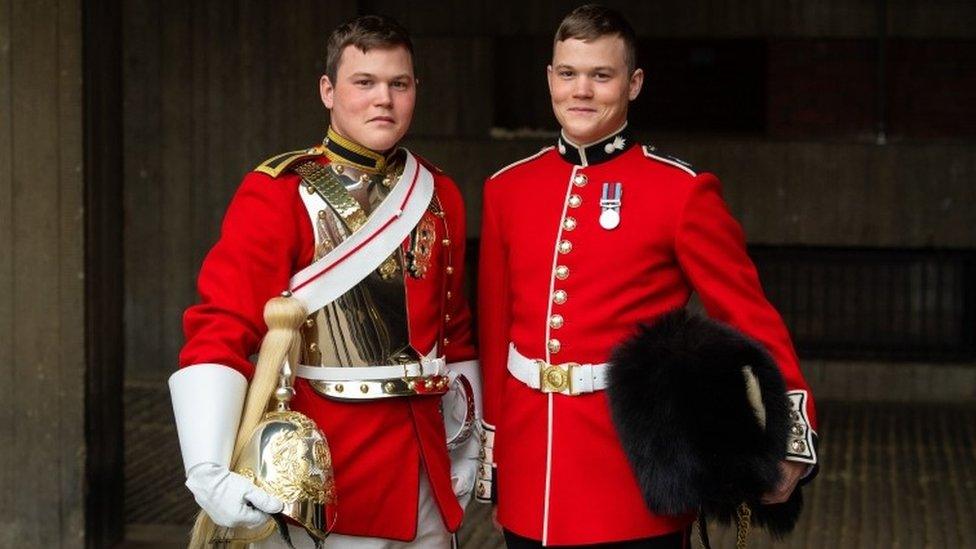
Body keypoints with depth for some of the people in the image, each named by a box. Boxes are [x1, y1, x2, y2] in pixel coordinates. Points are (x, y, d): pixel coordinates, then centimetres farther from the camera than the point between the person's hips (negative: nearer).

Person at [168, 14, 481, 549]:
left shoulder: (439, 195, 7)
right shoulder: (277, 195, -10)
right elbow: (221, 327, -18)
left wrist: (465, 444, 16)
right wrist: (209, 473, -29)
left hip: (422, 474, 5)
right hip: (321, 475, -5)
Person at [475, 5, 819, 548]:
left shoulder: (683, 191, -6)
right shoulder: (508, 188, 7)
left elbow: (750, 318, -9)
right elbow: (495, 331, 12)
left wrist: (790, 437, -20)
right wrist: (488, 445, 13)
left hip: (636, 474, -4)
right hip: (531, 471, 4)